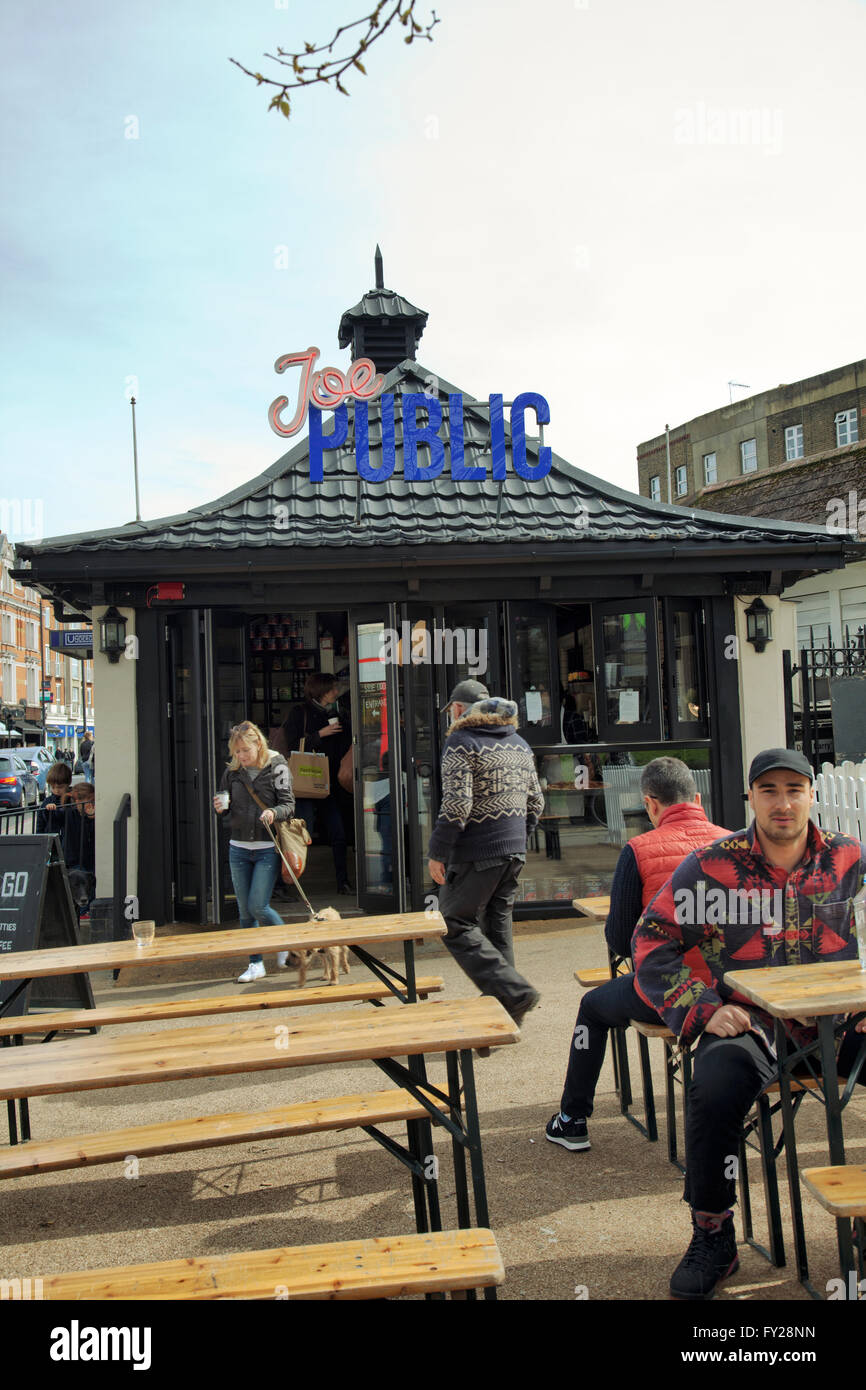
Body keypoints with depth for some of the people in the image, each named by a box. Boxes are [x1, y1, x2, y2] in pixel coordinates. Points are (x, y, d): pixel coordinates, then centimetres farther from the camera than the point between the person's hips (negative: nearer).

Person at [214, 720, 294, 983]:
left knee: (258, 907, -8)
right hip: (238, 849, 5)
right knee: (244, 911, 9)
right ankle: (256, 964, 22)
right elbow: (225, 804, 15)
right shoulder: (232, 770, 4)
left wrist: (274, 813, -29)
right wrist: (220, 808, -8)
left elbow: (289, 805, -9)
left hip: (267, 849, -4)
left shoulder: (277, 766, -7)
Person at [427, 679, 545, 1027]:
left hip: (475, 854, -8)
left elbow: (457, 805, -19)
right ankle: (499, 1004, 19)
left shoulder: (461, 741, -10)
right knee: (497, 927, 15)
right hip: (514, 852, 8)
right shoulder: (519, 742, 14)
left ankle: (515, 992, -8)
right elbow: (535, 800, 16)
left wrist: (437, 852, -13)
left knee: (456, 925, 0)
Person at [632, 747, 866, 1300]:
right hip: (748, 1020, -2)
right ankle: (713, 1237, -6)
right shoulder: (711, 866, -2)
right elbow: (654, 943, 0)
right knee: (715, 1091, -31)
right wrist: (705, 1007, -10)